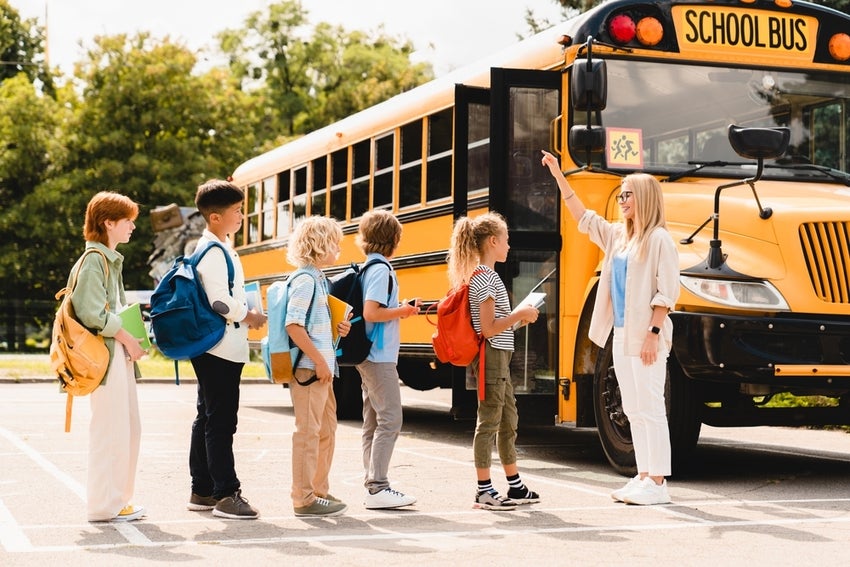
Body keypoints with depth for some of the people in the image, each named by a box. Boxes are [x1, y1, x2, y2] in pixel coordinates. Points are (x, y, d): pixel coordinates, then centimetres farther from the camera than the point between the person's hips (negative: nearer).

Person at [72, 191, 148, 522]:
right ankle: (103, 506, 0)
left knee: (129, 428, 12)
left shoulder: (112, 260, 18)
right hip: (106, 353, -10)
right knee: (110, 429, -7)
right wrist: (128, 339, -14)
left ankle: (118, 500, 20)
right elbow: (93, 314, -20)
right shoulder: (93, 260, -12)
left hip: (121, 350, 10)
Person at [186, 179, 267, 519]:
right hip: (220, 348, -11)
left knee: (207, 418, 13)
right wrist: (250, 318, -10)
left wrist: (245, 314, 8)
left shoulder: (220, 247, 15)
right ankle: (226, 494, -7)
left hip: (217, 350, 11)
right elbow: (220, 301, -24)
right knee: (220, 422, -8)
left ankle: (202, 491, 20)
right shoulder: (213, 252, -16)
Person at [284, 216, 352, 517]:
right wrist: (318, 360, -21)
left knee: (327, 429, 16)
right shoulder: (305, 280, -14)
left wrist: (338, 329, 5)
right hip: (309, 368, -10)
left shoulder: (319, 280, 15)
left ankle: (319, 490, 26)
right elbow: (293, 325, -22)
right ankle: (304, 498, 0)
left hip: (323, 368, 10)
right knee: (308, 432, -5)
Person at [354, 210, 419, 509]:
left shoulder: (365, 268, 14)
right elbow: (370, 313, -23)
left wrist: (399, 310, 11)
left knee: (373, 422, 11)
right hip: (380, 357, -10)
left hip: (368, 358, 10)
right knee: (389, 421, -9)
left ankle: (373, 483, 15)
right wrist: (402, 311, -10)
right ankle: (378, 488, -11)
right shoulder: (381, 270, -14)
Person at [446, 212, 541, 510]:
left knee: (508, 420, 16)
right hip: (492, 356, -11)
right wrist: (519, 314, -15)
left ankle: (515, 486, 26)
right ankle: (484, 491, 2)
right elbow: (488, 329, -21)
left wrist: (518, 317, 11)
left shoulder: (484, 275, 14)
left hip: (499, 357, 11)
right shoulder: (485, 278, -16)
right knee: (489, 422, -4)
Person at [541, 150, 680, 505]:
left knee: (650, 408, -7)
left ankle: (657, 483, -4)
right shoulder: (617, 236, 13)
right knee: (632, 409, 10)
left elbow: (667, 293, -13)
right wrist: (559, 178, 20)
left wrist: (653, 333, -19)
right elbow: (583, 217, 23)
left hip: (646, 338, -8)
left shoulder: (659, 239, -9)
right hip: (622, 335, 8)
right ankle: (644, 476, 16)